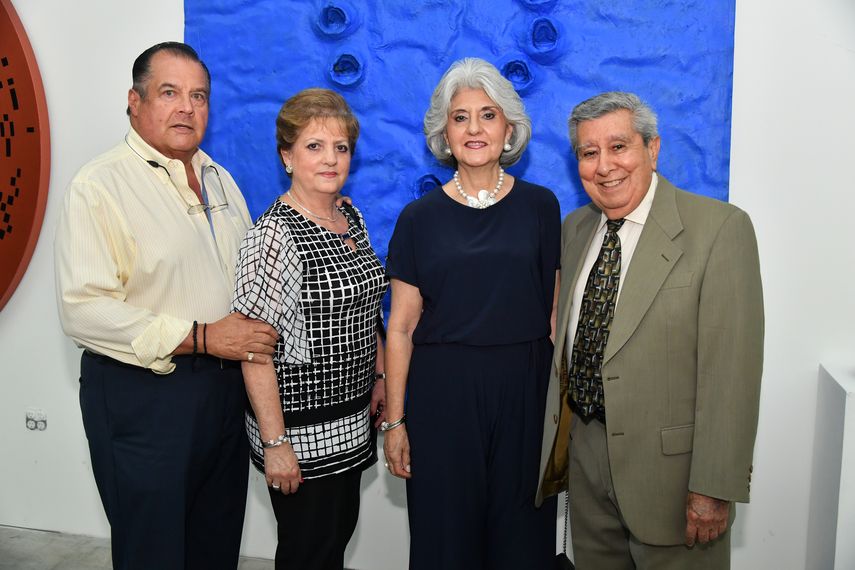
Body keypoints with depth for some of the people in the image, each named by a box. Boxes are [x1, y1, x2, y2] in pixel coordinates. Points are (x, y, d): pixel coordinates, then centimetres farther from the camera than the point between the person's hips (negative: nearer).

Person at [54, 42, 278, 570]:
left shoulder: (219, 179, 11)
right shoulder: (99, 186, -12)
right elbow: (84, 310, -21)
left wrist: (257, 335, 1)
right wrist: (200, 338, -21)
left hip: (226, 387, 7)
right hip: (143, 396, -6)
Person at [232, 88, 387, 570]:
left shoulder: (352, 217, 5)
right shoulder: (274, 235, -19)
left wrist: (379, 377, 12)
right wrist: (274, 443, -20)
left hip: (352, 418, 7)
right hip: (301, 425, -7)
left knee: (340, 531, 20)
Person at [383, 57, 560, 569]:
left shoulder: (539, 206, 3)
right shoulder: (420, 218, 1)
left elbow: (556, 311, 4)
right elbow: (401, 327, 1)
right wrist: (394, 421, -1)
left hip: (525, 391, 1)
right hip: (442, 393, 0)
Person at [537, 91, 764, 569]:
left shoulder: (720, 228, -14)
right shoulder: (576, 228, 7)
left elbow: (732, 370, -17)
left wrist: (714, 487, -18)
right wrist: (560, 440, 10)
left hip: (668, 464, -5)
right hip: (585, 452, 6)